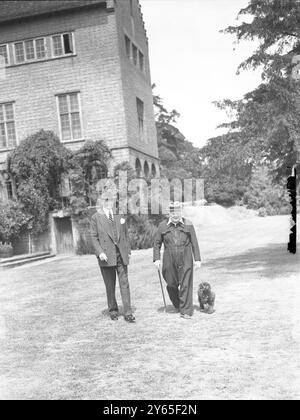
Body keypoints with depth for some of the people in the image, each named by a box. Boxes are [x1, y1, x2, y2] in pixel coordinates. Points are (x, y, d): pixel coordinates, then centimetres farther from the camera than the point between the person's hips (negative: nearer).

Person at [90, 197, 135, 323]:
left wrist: (128, 251, 9)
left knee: (124, 284, -1)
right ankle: (113, 311, 23)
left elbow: (126, 235, 17)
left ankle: (128, 313, 2)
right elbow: (94, 237, 0)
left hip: (121, 256, 2)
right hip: (106, 256, -2)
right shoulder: (96, 218, 3)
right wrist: (100, 252, -11)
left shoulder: (119, 218, 13)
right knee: (110, 286, 6)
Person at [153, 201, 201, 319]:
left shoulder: (188, 225, 2)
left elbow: (194, 243, 4)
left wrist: (197, 259, 0)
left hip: (185, 260, -1)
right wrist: (156, 258, -1)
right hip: (169, 261, 1)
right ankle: (178, 305, 34)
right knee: (172, 285, 8)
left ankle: (186, 311, 5)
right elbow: (157, 243, 8)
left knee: (185, 285, -3)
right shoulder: (163, 226, 4)